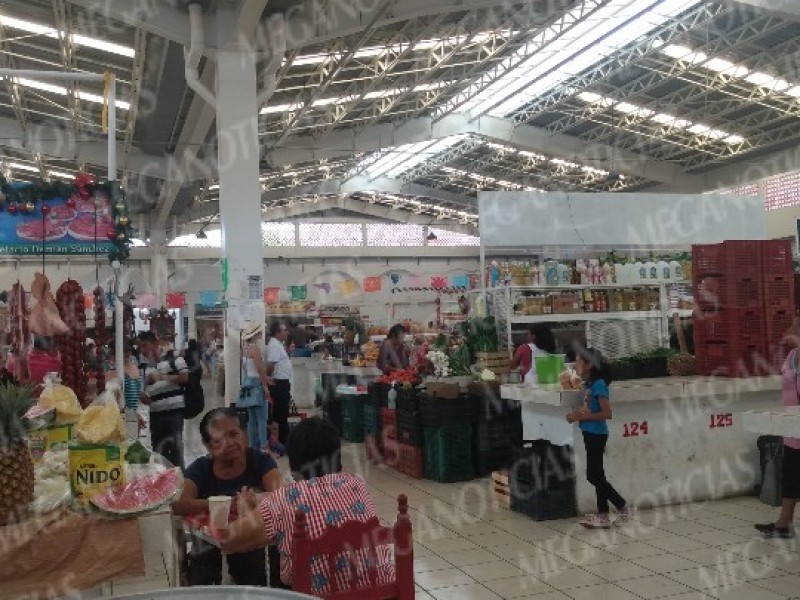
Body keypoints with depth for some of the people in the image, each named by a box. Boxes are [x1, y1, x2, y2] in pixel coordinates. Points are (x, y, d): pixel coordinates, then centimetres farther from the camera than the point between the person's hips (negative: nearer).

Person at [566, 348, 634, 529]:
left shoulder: (599, 384, -18)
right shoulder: (589, 385, 9)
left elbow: (606, 413, -23)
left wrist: (582, 416, -21)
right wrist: (577, 415, 3)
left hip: (596, 435, -9)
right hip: (591, 434, 9)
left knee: (594, 476, -3)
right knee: (596, 476, 12)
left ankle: (624, 507, 9)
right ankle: (602, 516, 19)